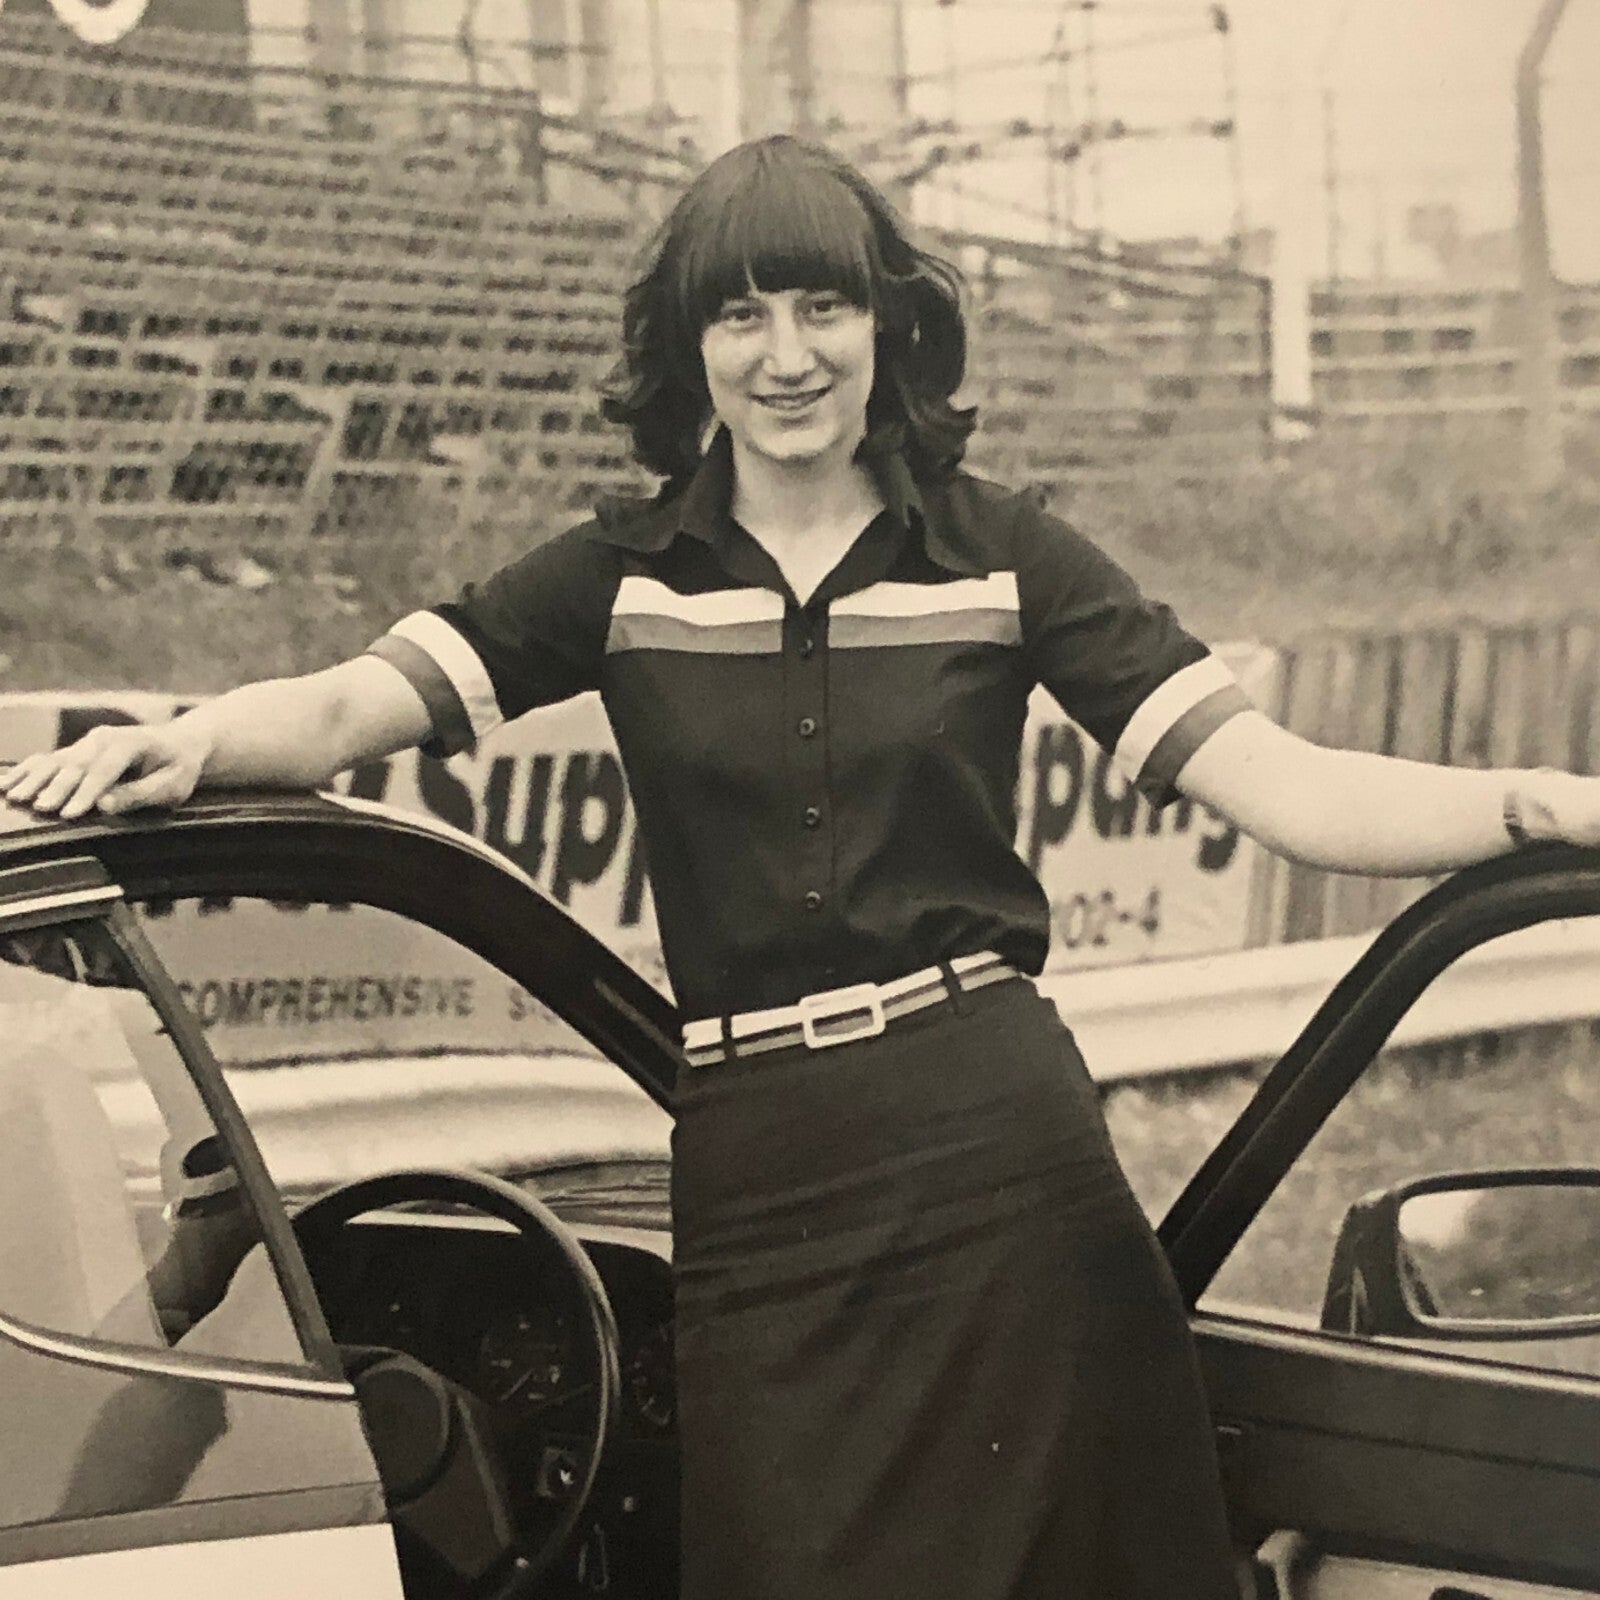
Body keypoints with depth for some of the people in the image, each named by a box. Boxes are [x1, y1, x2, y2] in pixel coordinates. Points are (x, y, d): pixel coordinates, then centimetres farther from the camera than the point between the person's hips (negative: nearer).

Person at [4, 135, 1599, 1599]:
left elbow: (1276, 780, -5)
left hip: (1002, 1152, -1)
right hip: (752, 1185, 1)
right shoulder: (623, 574, 7)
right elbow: (356, 701, -3)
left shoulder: (1003, 558, 3)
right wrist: (183, 740, -25)